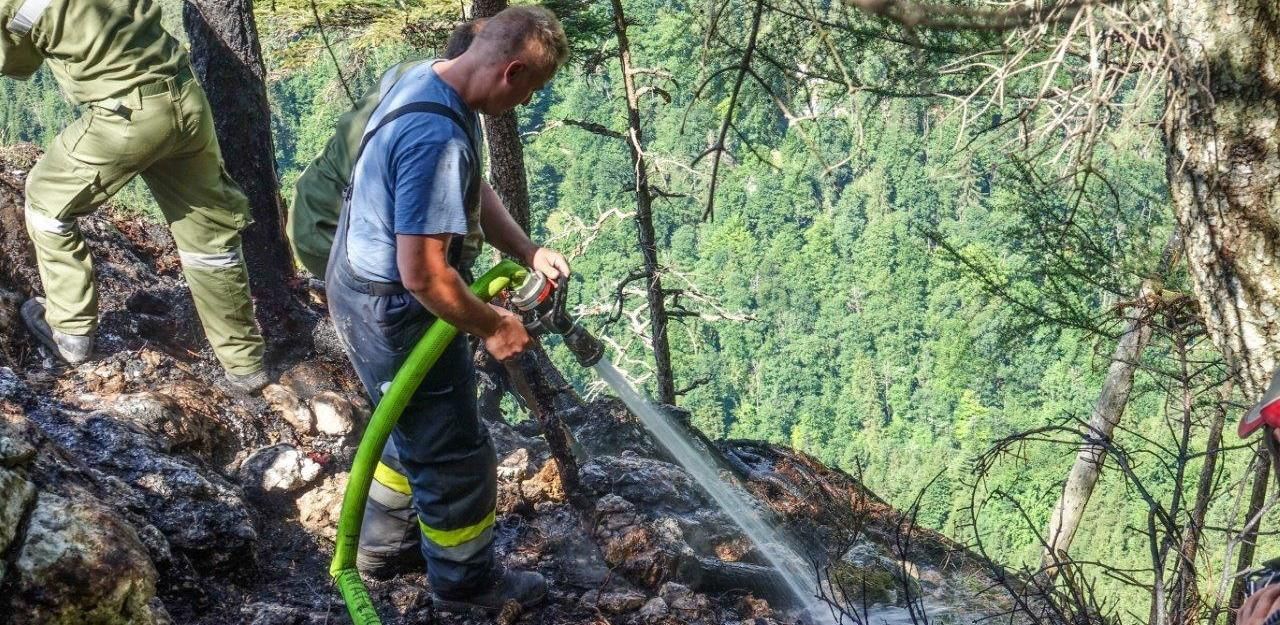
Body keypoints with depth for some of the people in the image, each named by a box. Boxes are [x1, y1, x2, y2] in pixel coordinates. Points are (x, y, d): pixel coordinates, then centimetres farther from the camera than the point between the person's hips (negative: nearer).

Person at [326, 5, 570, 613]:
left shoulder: (429, 79, -1)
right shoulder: (438, 138, -34)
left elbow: (474, 193, 11)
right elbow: (424, 275, -33)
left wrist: (530, 252, 1)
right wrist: (492, 325, -18)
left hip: (362, 284, 10)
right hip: (393, 311, -10)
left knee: (417, 423, 30)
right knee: (454, 452, 10)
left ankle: (382, 537, 50)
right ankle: (466, 580, 32)